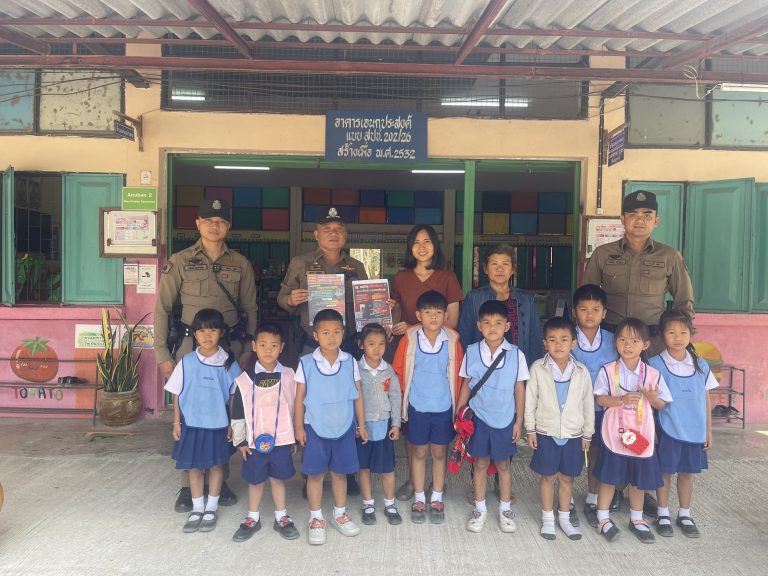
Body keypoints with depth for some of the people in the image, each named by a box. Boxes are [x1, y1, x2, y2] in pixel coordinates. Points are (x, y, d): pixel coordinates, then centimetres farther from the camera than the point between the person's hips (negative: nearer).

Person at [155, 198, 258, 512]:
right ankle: (188, 485, 13)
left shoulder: (241, 264, 7)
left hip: (230, 345, 2)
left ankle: (221, 480, 21)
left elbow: (250, 308, 10)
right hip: (191, 344, -1)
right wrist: (162, 353, -2)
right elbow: (162, 308, 2)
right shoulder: (180, 261, 2)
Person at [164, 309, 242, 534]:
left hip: (218, 425, -1)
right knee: (194, 466, 12)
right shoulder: (187, 362, -4)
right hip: (192, 424, 1)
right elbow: (177, 394, 3)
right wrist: (176, 423, 3)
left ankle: (211, 508, 28)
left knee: (216, 465, 11)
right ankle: (197, 509, 28)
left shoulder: (228, 363, -8)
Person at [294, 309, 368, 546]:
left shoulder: (350, 362, -3)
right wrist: (298, 427, -1)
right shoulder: (306, 363, -8)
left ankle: (340, 515, 32)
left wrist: (361, 424, 7)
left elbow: (358, 395, 4)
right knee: (315, 473, 8)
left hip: (344, 427, 2)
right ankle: (316, 519, 24)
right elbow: (299, 398, -2)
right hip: (315, 428, -1)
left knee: (340, 472, 14)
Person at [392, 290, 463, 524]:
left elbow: (457, 374, 1)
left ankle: (437, 499, 30)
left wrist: (456, 402, 6)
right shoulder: (409, 338, -11)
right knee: (419, 452, 13)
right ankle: (419, 499, 29)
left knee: (439, 453, 14)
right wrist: (406, 395, 6)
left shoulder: (452, 340, -9)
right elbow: (398, 370, 0)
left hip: (443, 407, 1)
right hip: (417, 407, 0)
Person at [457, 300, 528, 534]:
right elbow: (466, 385, 2)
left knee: (503, 464, 13)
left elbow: (520, 389, -2)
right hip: (478, 417, 1)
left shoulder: (516, 354, -9)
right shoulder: (471, 352, -6)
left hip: (505, 419, 0)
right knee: (480, 463, 12)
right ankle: (480, 508, 29)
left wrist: (519, 421, 0)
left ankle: (505, 508, 31)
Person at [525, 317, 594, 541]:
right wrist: (530, 429, -3)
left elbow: (588, 404, 3)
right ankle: (548, 518, 24)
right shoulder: (538, 368, -9)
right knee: (548, 476, 8)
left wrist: (587, 434, 6)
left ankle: (564, 517, 30)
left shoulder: (581, 371, -5)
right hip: (546, 432, -1)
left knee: (567, 477, 13)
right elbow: (530, 400, -3)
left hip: (573, 434, 2)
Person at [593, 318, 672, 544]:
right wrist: (621, 400, -22)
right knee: (608, 477, 6)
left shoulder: (653, 374, -2)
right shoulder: (608, 370, -7)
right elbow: (600, 398, -7)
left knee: (638, 479, 14)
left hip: (641, 433, 2)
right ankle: (603, 519, 23)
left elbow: (661, 404, 4)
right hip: (614, 433, -2)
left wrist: (652, 397, -18)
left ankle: (636, 519, 34)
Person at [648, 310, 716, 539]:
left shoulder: (701, 365, 2)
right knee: (665, 472, 8)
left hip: (694, 431, 3)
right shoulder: (655, 364, -8)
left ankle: (684, 515, 31)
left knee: (687, 473, 14)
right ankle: (663, 515, 25)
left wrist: (708, 431, 9)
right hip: (667, 431, -3)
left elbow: (706, 399, 8)